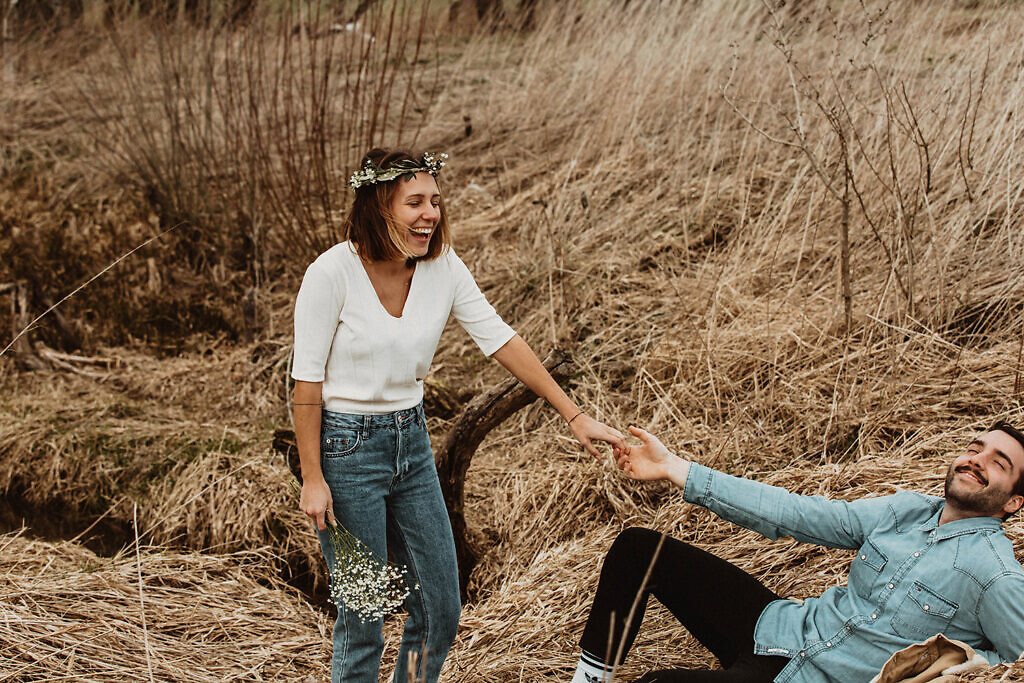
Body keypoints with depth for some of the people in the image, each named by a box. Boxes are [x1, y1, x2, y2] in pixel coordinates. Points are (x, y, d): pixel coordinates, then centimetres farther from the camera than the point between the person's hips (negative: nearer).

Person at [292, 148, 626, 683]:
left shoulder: (443, 268, -4)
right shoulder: (332, 273, -18)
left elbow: (501, 341, -1)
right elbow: (307, 380, -13)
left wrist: (575, 417, -4)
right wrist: (313, 478, -13)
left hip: (411, 441, 6)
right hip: (346, 446, -5)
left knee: (440, 609, 12)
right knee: (362, 617, 3)